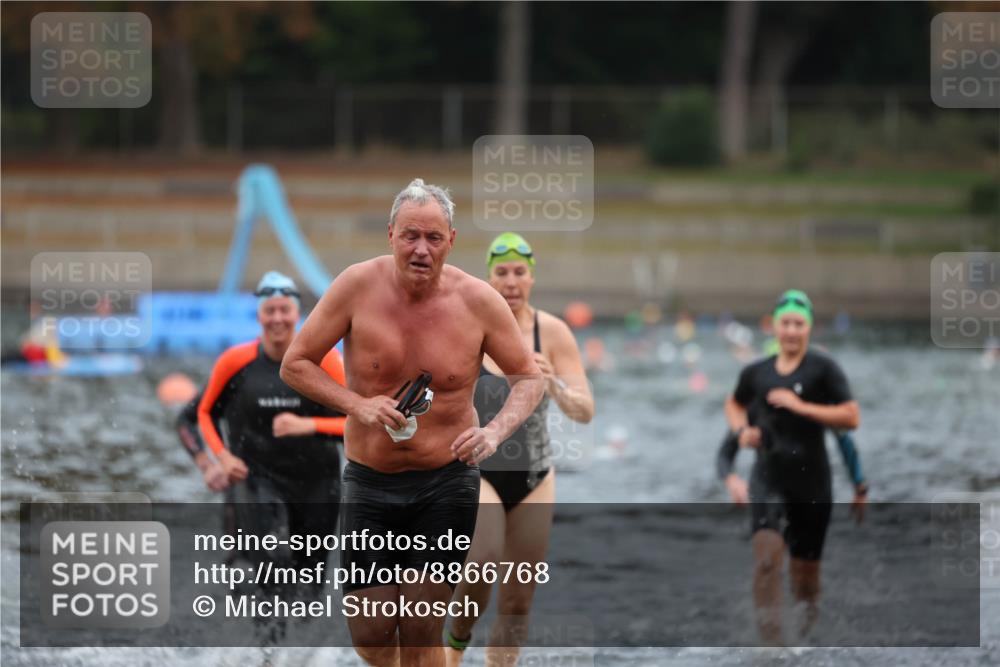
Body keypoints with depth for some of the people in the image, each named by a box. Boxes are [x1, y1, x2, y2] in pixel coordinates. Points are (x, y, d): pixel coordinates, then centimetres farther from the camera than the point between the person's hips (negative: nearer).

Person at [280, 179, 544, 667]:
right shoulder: (358, 286, -10)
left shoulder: (478, 301, -8)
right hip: (368, 481, 1)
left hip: (446, 483, 0)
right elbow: (295, 364, -3)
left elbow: (529, 378, 3)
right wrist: (357, 405, -18)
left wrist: (495, 431, -16)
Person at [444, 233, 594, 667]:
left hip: (533, 477, 2)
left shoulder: (553, 333, -8)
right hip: (476, 472, -2)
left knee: (518, 601, 5)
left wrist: (553, 385, -29)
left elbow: (585, 412, -11)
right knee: (482, 564, -27)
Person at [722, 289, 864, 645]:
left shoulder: (823, 369, -2)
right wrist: (741, 430, 9)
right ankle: (770, 639, -26)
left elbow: (851, 416, -10)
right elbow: (734, 403, 30)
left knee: (805, 560, 5)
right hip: (768, 473, 1)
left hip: (811, 477, -1)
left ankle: (809, 608, 36)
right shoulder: (756, 372, 9)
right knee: (767, 547, -21)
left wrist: (800, 406, -16)